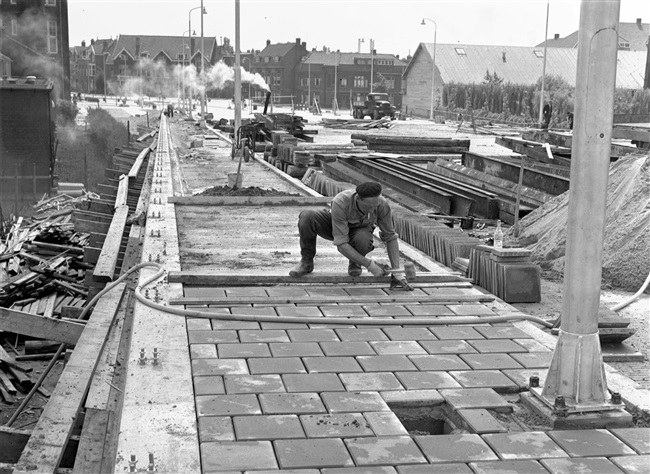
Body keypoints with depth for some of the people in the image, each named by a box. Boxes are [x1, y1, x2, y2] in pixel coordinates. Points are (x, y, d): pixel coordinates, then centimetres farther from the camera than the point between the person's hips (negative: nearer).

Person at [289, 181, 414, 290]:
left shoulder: (382, 205, -30)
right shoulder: (340, 203, -39)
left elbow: (390, 237, -18)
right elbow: (341, 244, -37)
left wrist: (397, 272, -24)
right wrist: (370, 265, -40)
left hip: (359, 229, 1)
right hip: (335, 225, -1)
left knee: (363, 240, -40)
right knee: (306, 217, -34)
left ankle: (354, 263, -2)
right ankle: (306, 262, -10)